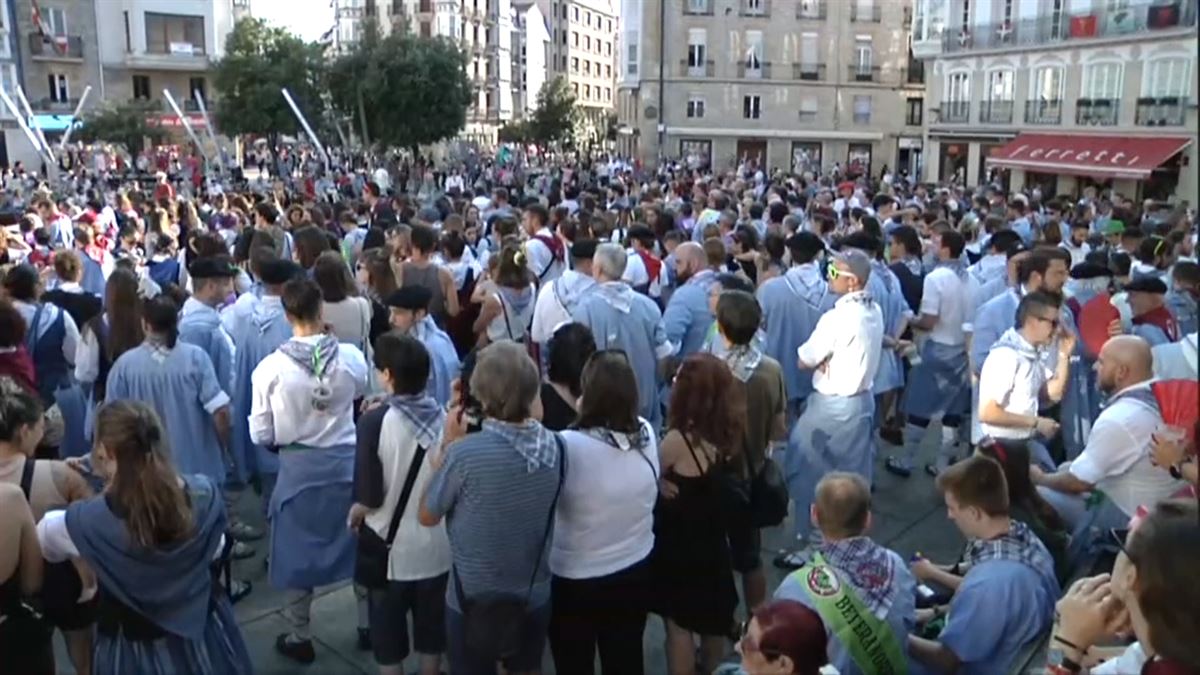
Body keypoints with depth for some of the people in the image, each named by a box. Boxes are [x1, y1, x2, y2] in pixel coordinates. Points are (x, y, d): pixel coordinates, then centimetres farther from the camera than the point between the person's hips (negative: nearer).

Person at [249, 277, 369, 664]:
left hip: (298, 469, -1)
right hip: (347, 462, 1)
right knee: (360, 543, 20)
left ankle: (299, 638, 28)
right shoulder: (351, 357, -13)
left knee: (298, 552, 15)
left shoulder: (271, 367, -17)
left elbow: (261, 435, -8)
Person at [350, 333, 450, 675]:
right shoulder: (447, 419, -12)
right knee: (432, 624, 22)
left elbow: (369, 498, -19)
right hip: (438, 546, 3)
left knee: (388, 628, 19)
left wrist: (354, 515, 2)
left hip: (391, 548, -3)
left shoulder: (375, 421, -21)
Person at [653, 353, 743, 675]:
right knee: (712, 620, 25)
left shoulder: (678, 441, -28)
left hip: (678, 545, -6)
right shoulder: (727, 433, -10)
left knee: (678, 624, 9)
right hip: (712, 541, 7)